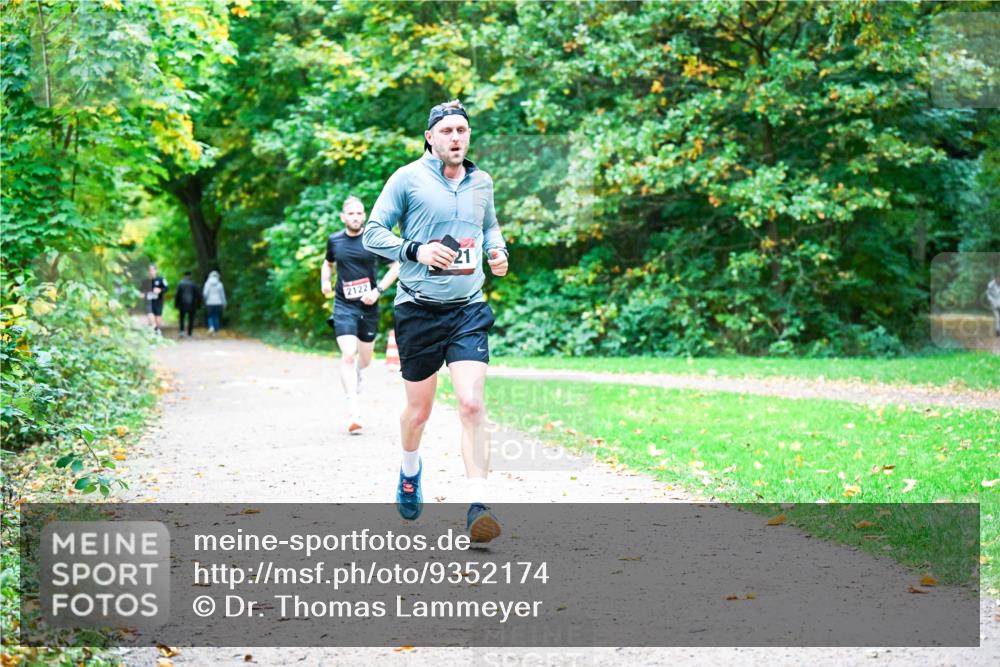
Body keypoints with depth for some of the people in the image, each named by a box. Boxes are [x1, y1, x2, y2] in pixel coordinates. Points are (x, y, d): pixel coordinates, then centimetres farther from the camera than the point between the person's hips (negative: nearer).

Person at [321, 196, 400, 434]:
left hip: (368, 306, 0)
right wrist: (325, 281, 2)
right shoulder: (334, 240, 2)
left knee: (364, 359, 12)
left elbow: (396, 266, 0)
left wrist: (378, 291, -10)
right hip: (344, 306, 0)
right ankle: (354, 412, -17)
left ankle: (356, 372, 52)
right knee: (348, 355, -17)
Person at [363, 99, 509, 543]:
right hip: (418, 308, -2)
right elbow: (373, 233, -3)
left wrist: (497, 250, 6)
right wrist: (416, 250, -19)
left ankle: (477, 506, -17)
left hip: (468, 309, 2)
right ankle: (410, 470, 43)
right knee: (419, 409, 10)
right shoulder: (408, 179, -4)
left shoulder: (482, 182, 9)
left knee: (471, 405, -14)